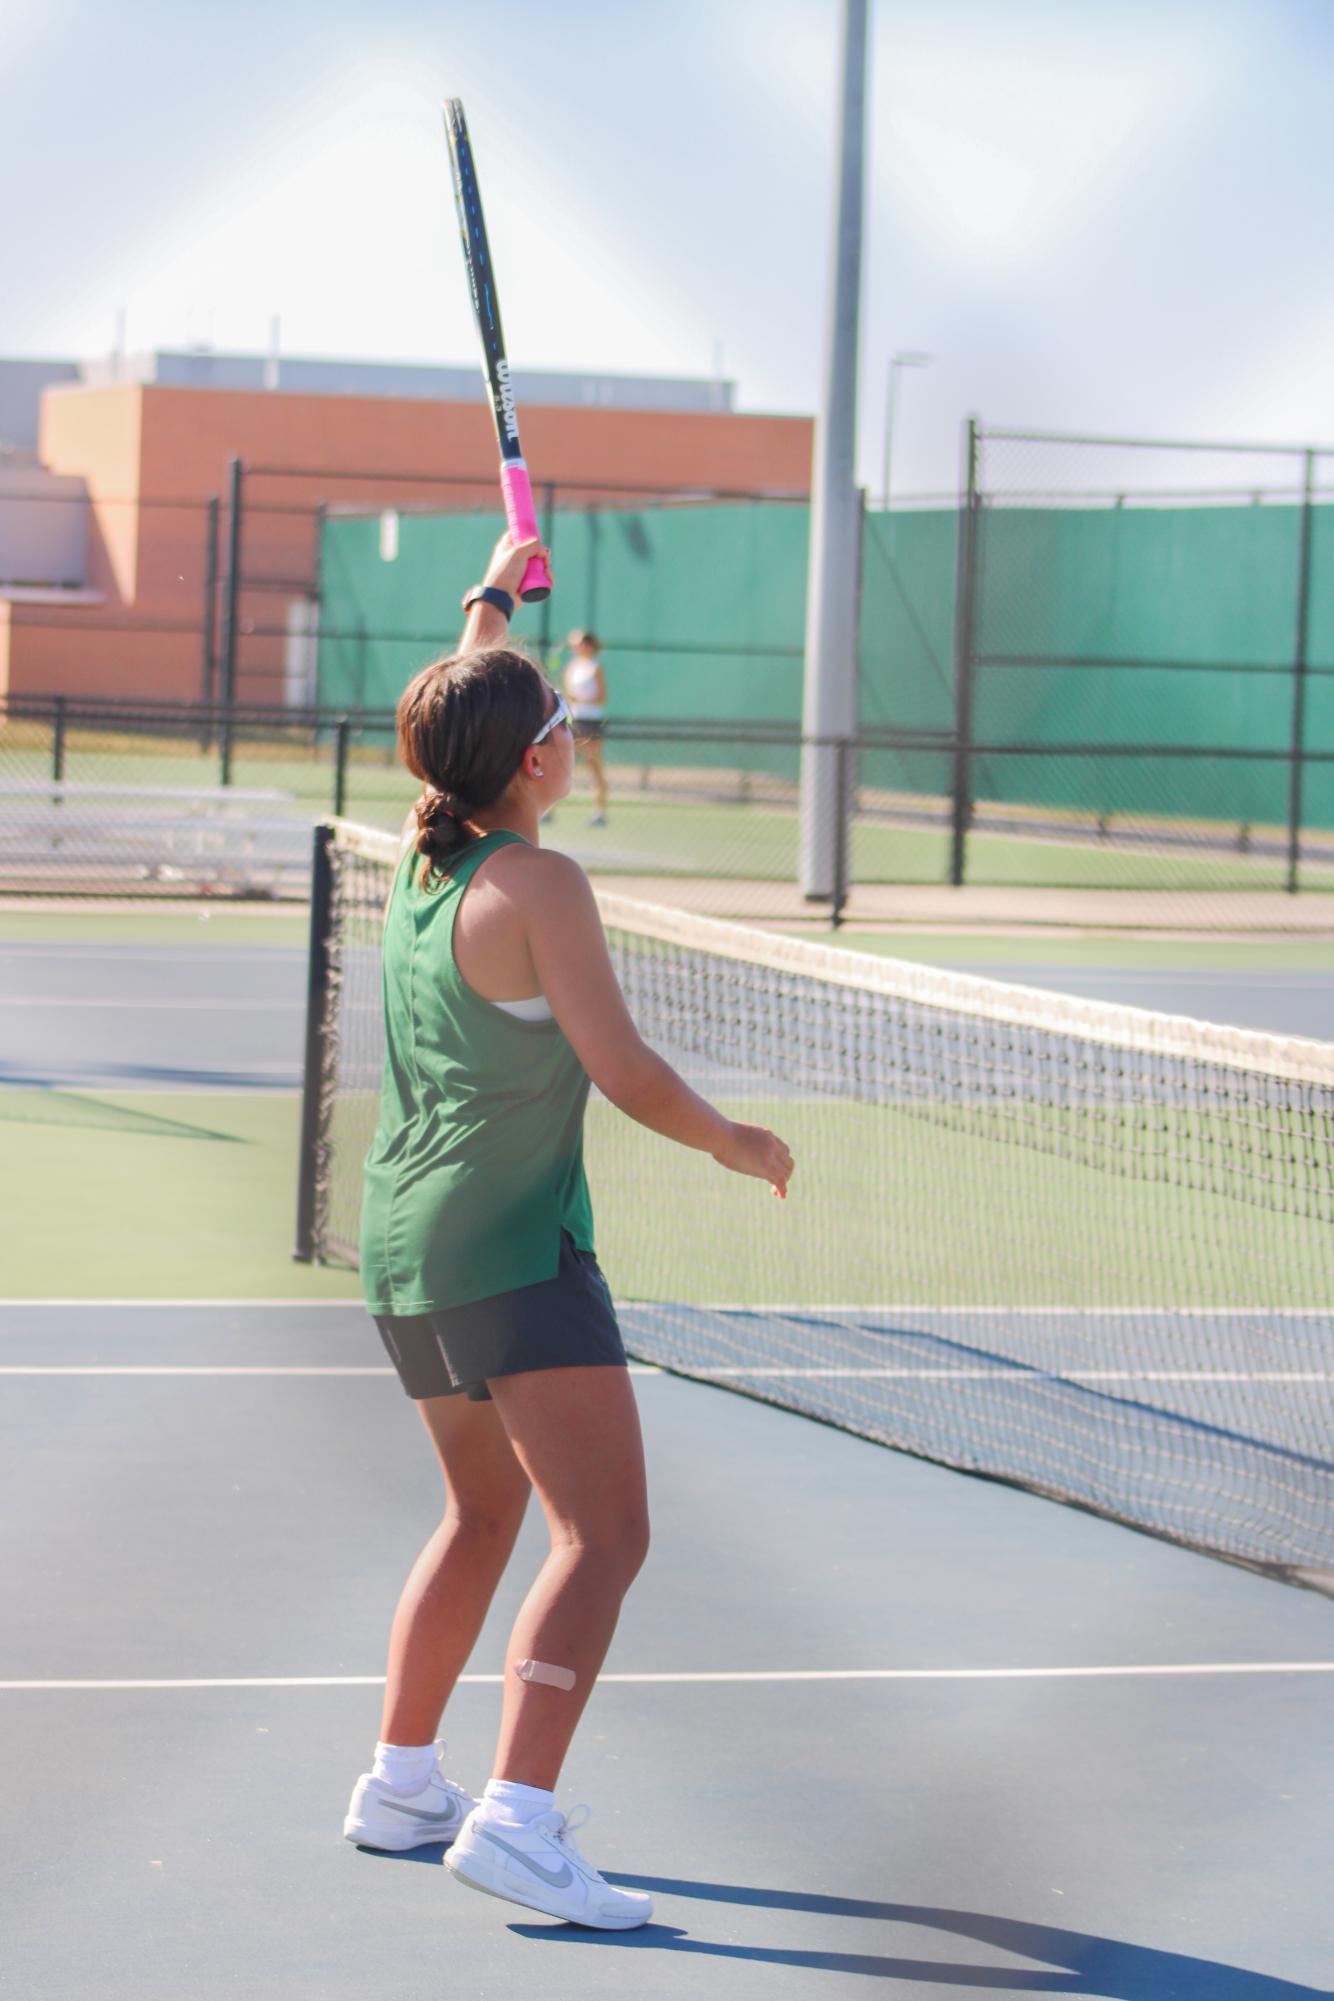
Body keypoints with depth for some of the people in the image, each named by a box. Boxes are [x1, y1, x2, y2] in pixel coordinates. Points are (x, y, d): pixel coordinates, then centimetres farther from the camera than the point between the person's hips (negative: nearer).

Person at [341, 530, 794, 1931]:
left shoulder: (418, 858, 7)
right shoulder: (538, 885, -15)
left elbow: (457, 718, 29)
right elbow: (628, 1077, -19)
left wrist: (494, 594, 43)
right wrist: (735, 1144, -2)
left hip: (402, 1242, 9)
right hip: (512, 1249, -9)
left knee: (484, 1511, 25)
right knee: (602, 1537, -12)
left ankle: (401, 1782, 30)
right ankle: (517, 1820, -26)